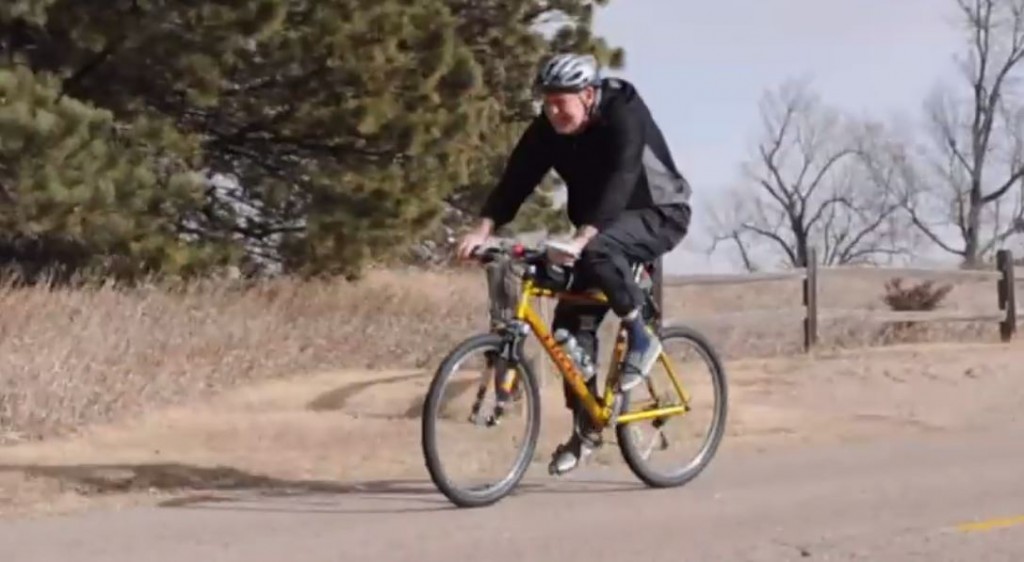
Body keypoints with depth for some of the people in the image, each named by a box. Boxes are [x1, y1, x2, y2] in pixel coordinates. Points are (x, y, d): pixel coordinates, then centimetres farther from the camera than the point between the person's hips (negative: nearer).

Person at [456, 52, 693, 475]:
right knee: (571, 322, -4)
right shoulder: (548, 128, -8)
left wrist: (580, 239, -53)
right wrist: (483, 229, -31)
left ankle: (640, 338, -17)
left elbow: (618, 183, -39)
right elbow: (517, 178, -16)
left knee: (598, 250, -37)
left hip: (659, 215, -7)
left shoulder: (624, 116, -26)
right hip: (600, 227, 7)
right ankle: (586, 428, 7)